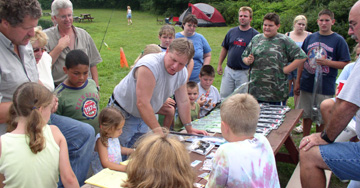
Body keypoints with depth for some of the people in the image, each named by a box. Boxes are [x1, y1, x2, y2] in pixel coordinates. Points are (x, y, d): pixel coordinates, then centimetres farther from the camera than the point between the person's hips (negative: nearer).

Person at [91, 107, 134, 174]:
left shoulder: (114, 136, 6)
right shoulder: (101, 140, -17)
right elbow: (105, 163, -23)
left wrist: (134, 151, 14)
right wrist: (124, 168, -30)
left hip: (117, 170, 8)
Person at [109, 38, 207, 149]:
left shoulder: (182, 73, -7)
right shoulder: (150, 65, -32)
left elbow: (183, 102, 7)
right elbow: (142, 103, -34)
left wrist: (189, 129, 11)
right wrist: (159, 132, -33)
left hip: (142, 116, 7)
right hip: (122, 114, -6)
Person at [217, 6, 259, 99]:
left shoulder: (255, 34, -3)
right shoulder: (231, 32, 8)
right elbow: (224, 49, 14)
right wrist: (219, 65, 11)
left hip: (244, 72, -3)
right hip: (229, 70, 3)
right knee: (224, 95, 7)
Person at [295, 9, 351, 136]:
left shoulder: (339, 40, -2)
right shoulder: (310, 38, 8)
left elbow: (345, 64, -4)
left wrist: (326, 62, -18)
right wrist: (297, 82, 11)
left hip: (326, 87, -3)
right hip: (307, 84, 3)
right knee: (306, 116, 10)